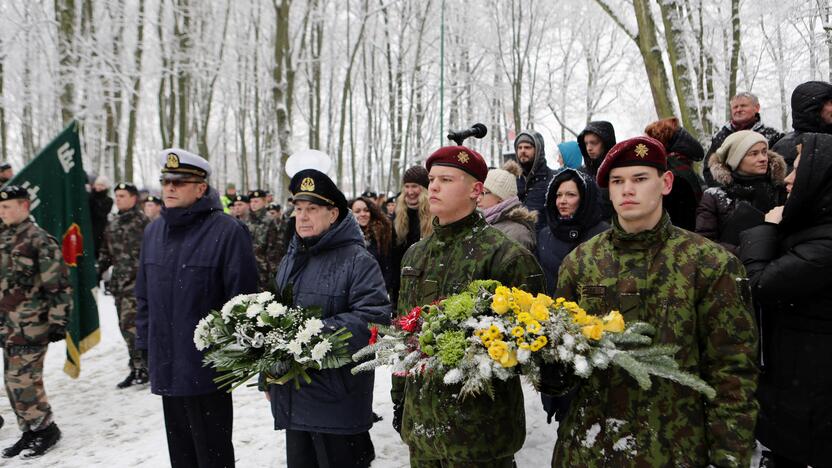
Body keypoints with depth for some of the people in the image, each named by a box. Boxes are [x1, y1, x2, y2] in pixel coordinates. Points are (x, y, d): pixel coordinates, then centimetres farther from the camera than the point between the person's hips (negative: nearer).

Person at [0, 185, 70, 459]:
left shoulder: (39, 239, -12)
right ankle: (30, 431, 25)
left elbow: (58, 284, -14)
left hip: (32, 325, -8)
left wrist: (58, 322, -15)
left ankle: (47, 429, 9)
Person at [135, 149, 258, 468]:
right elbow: (144, 295, 17)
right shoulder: (153, 231, 9)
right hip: (166, 367, 7)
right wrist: (145, 340, 12)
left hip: (207, 367, -6)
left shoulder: (227, 231, -14)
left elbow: (242, 296, -14)